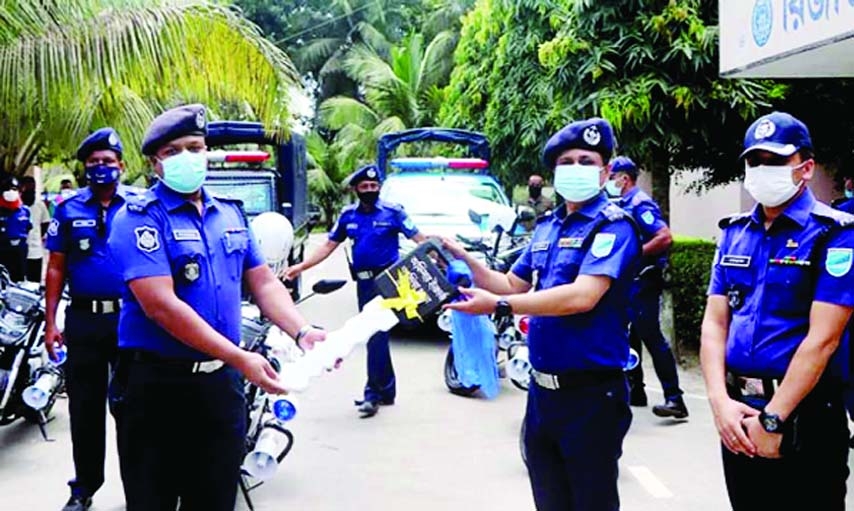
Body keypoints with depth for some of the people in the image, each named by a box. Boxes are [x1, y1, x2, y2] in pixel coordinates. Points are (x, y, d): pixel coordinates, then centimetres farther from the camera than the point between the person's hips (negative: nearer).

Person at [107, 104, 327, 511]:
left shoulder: (231, 214, 11)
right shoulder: (140, 218, -12)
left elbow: (264, 283, 11)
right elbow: (160, 306, -22)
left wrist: (301, 332, -9)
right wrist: (240, 358, -25)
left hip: (221, 382, 6)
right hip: (157, 386, -6)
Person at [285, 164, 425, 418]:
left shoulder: (392, 212, -5)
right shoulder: (348, 215, 8)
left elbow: (419, 238, -7)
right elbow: (329, 246, 11)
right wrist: (301, 266, 3)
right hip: (364, 282, 6)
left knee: (376, 336, -11)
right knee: (374, 335, 12)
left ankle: (373, 392, -7)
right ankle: (386, 390, 23)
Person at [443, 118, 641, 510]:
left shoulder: (613, 226, -14)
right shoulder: (547, 227, 11)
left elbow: (582, 296, -27)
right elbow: (513, 285, 17)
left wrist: (498, 305, -25)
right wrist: (464, 258, 3)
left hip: (591, 394, -8)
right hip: (542, 389, 8)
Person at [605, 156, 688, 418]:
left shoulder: (640, 204, -14)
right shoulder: (624, 205, 15)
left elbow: (665, 237, -25)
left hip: (644, 281, -10)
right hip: (630, 281, 10)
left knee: (651, 336, -13)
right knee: (630, 336, 14)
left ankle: (674, 399, -13)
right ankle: (635, 390, 25)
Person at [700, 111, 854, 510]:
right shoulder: (734, 233, 9)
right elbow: (715, 321, 4)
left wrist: (772, 419, -18)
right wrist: (720, 401, -10)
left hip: (804, 417, -5)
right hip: (738, 416, 5)